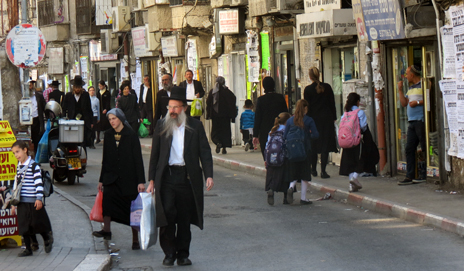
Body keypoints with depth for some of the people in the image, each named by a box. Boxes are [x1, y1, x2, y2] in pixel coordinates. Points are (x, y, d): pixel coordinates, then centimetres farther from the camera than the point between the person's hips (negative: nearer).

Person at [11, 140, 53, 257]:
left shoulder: (34, 165, -8)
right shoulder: (19, 167, 15)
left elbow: (39, 182, -13)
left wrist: (39, 198, -20)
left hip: (33, 202, -7)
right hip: (22, 203, 7)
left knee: (38, 224, 0)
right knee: (24, 226, 5)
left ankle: (48, 240, 24)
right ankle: (28, 248, 11)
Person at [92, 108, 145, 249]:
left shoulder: (131, 135, -4)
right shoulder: (108, 135, 8)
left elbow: (138, 158, -6)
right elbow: (106, 158, 14)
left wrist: (141, 181, -10)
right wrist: (102, 179, 13)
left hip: (129, 177, -3)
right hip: (112, 177, 3)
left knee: (132, 208, 2)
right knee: (107, 195, -26)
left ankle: (135, 240, 11)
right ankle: (106, 230, -29)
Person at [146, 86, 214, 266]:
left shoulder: (195, 126, 6)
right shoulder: (161, 126, 8)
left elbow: (205, 152, 4)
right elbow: (154, 155, 11)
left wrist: (208, 175, -8)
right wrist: (152, 180, 7)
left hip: (188, 177, 0)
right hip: (166, 176, 0)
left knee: (185, 218, 5)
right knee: (167, 214, -8)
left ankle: (182, 253, 15)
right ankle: (169, 253, 3)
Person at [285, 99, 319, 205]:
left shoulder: (290, 120, 1)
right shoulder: (309, 120, -7)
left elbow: (285, 136, 1)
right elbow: (316, 134, -10)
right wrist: (308, 136, 9)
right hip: (305, 150, -2)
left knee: (294, 173, 12)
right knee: (304, 175, 6)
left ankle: (291, 187, -18)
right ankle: (303, 198, 6)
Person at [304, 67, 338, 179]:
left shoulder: (308, 89, -6)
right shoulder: (327, 87, 0)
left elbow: (307, 107, -4)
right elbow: (332, 103, 5)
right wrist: (334, 118, 12)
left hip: (314, 119, -1)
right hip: (327, 118, 1)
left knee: (313, 145, 11)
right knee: (325, 144, 0)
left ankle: (313, 169, 17)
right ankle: (323, 171, -7)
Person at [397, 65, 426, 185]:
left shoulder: (423, 85, -6)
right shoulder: (411, 88, 22)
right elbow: (404, 103, 21)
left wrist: (418, 102, -17)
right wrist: (400, 90, 16)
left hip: (421, 120, -9)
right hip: (412, 122, 9)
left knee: (425, 148, -4)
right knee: (409, 149, 5)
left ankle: (425, 175, -1)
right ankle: (409, 176, 5)